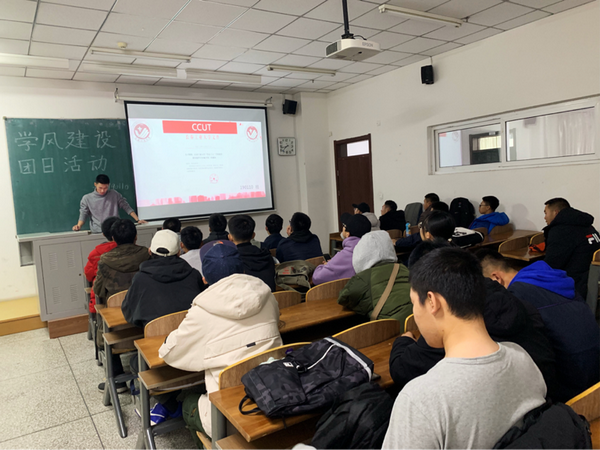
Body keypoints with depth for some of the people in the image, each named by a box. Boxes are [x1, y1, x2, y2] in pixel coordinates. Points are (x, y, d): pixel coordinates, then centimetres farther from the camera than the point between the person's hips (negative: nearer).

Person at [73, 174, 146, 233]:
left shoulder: (114, 194, 9)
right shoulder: (87, 198, 9)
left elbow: (126, 207, 10)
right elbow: (83, 215, 8)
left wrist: (137, 220, 3)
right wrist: (78, 226, -11)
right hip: (97, 232, 0)